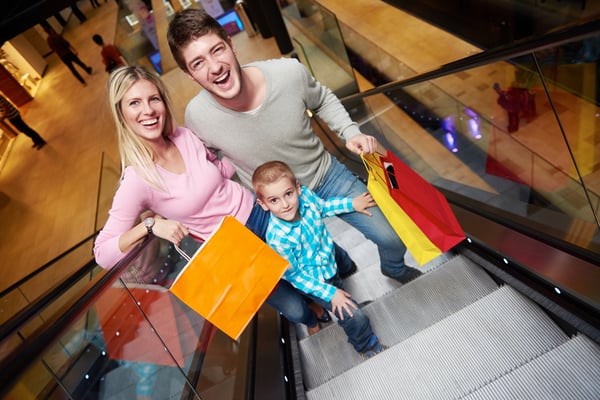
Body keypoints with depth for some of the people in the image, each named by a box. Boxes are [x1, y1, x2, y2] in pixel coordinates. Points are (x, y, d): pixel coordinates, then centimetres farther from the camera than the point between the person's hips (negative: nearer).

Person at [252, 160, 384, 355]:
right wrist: (330, 293, -19)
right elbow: (294, 276, -22)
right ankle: (369, 347, 30)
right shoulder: (277, 238, -38)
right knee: (355, 317, -4)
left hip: (329, 257, 6)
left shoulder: (305, 194, -25)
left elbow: (322, 206, 1)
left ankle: (319, 303, 58)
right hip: (313, 280, -6)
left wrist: (351, 203, -1)